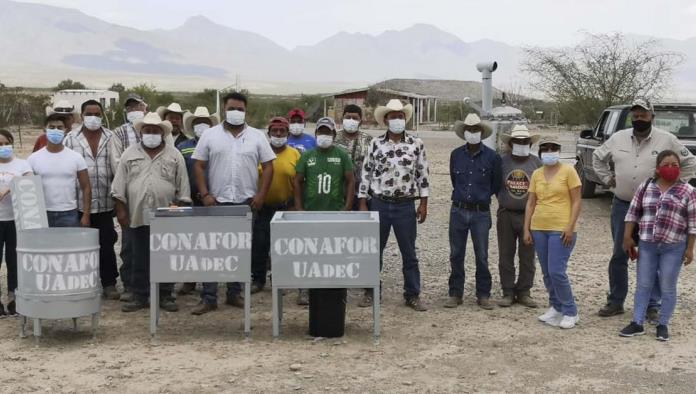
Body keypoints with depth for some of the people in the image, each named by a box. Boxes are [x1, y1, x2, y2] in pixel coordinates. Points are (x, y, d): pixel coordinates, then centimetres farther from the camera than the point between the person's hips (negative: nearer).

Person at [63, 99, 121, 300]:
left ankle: (109, 284, 13)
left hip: (105, 201, 0)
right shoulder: (71, 139, 3)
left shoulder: (110, 138, 5)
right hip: (79, 202, 0)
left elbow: (117, 166, 3)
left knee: (106, 244, 4)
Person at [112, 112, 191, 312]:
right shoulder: (129, 154, 6)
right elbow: (119, 186, 6)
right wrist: (121, 209, 0)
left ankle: (165, 296, 15)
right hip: (138, 216, 1)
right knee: (140, 259, 7)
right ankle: (140, 297, 14)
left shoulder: (174, 155, 4)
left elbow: (182, 187, 4)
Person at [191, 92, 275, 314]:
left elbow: (268, 166, 4)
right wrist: (205, 194, -7)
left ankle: (235, 293, 19)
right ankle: (209, 297, 6)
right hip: (217, 202, -1)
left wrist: (261, 195, -6)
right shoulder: (210, 135, 4)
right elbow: (199, 166, 4)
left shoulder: (257, 136, 5)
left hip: (246, 203, 1)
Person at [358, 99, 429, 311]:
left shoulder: (416, 144, 0)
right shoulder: (376, 144, 0)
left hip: (405, 206, 0)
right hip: (379, 204, 0)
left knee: (409, 253, 6)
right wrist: (362, 204, -1)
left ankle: (413, 295, 16)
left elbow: (422, 175, 3)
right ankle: (370, 291, 23)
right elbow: (366, 174, 2)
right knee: (374, 250, 9)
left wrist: (423, 203, 0)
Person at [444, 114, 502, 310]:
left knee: (482, 256, 3)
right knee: (456, 255, 7)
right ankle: (455, 294, 16)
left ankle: (483, 295, 14)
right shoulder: (456, 155, 3)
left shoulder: (492, 156, -3)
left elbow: (496, 185, 9)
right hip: (458, 211, 2)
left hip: (481, 213, -2)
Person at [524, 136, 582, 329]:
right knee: (547, 273, 10)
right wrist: (527, 229, 5)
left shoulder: (568, 171, -3)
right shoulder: (536, 174, 10)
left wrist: (570, 227, -14)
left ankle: (570, 312, 3)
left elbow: (577, 201, -5)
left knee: (557, 272, -11)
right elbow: (530, 203, 12)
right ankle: (556, 307, 25)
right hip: (539, 229, 5)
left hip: (561, 230, -5)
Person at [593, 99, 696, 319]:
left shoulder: (667, 140, -4)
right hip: (621, 206, 3)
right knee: (618, 256, 10)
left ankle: (653, 306, 12)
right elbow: (598, 158, 19)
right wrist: (608, 179, 10)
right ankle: (615, 302, 21)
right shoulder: (618, 138, 4)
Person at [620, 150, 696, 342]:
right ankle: (637, 323, 15)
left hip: (673, 247, -3)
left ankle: (663, 325, 16)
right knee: (643, 285, 8)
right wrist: (627, 237, 5)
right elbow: (633, 213, 9)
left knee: (668, 288, 5)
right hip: (647, 245, 3)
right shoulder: (645, 187, 5)